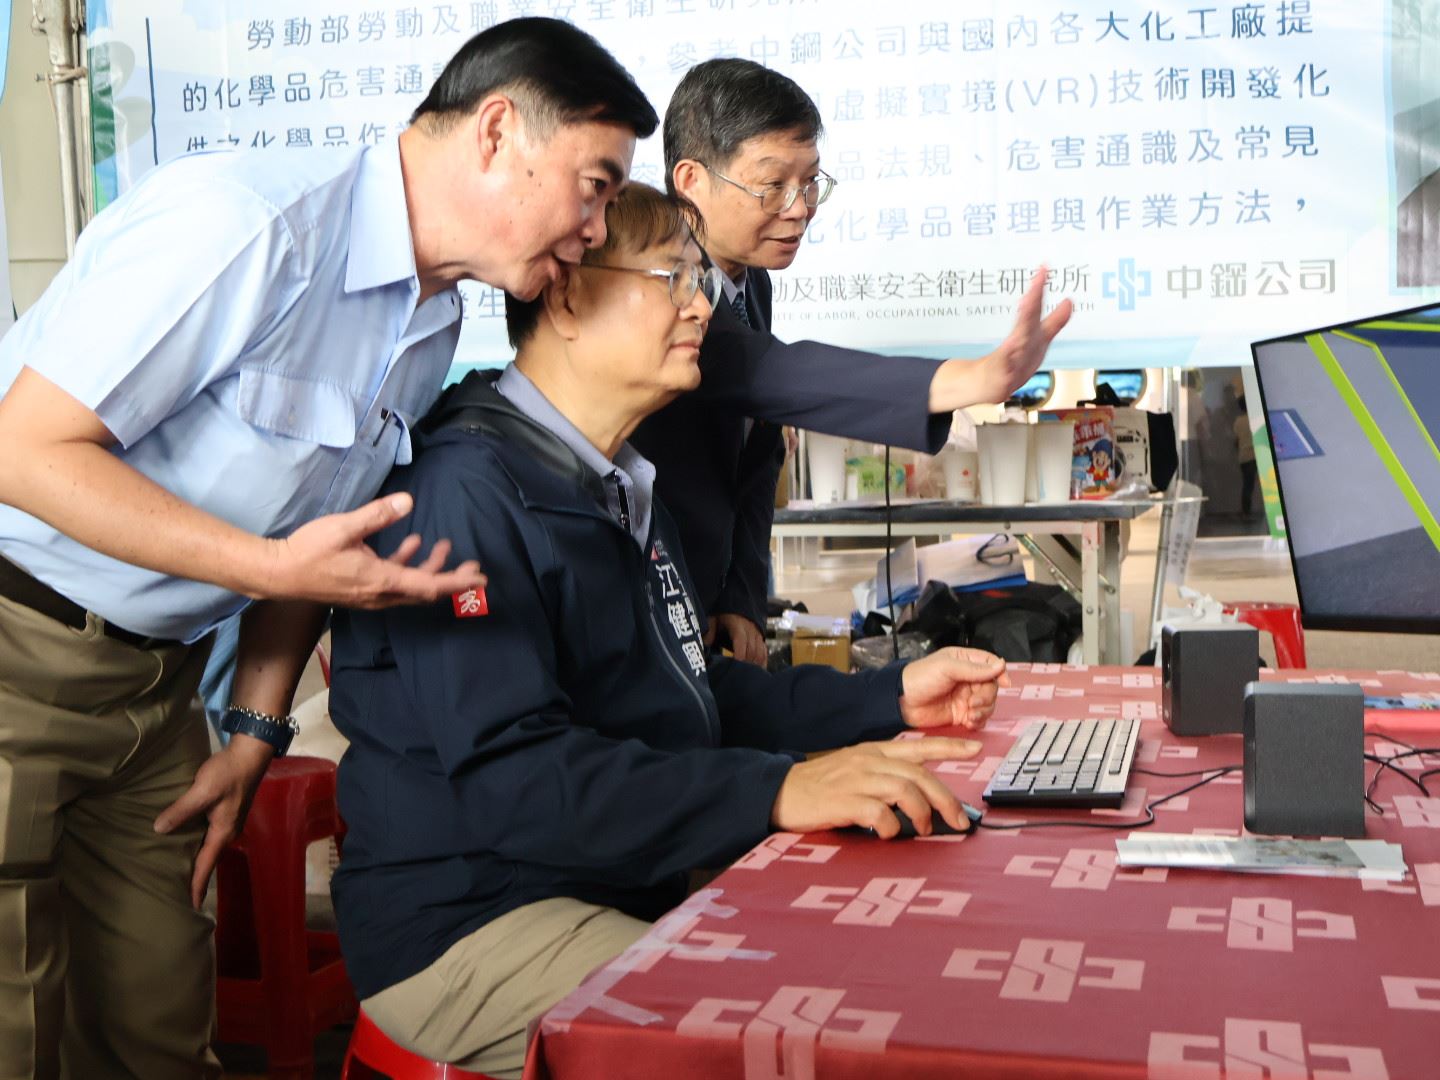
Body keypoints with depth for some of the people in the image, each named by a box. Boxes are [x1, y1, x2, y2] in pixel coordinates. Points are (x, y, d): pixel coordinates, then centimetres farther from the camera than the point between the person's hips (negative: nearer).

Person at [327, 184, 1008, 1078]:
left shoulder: (625, 491, 16)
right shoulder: (469, 485, -17)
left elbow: (688, 693, 20)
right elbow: (508, 769, -27)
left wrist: (890, 698, 10)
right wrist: (775, 790, -35)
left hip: (622, 895, 9)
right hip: (469, 929, -9)